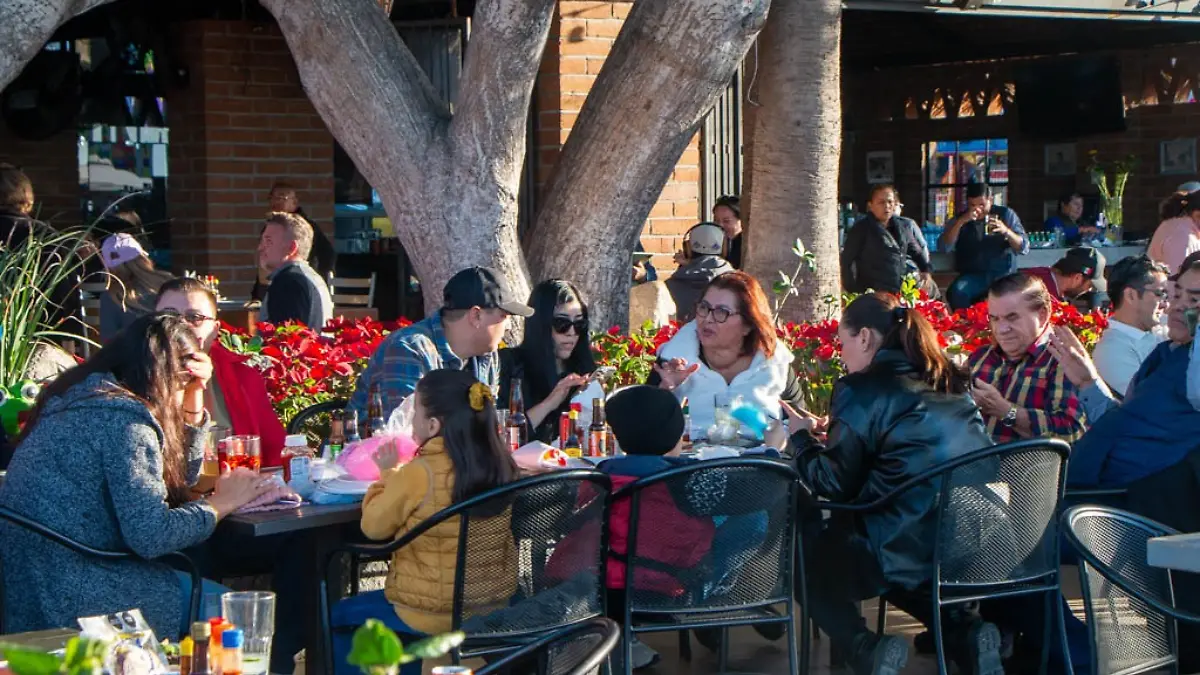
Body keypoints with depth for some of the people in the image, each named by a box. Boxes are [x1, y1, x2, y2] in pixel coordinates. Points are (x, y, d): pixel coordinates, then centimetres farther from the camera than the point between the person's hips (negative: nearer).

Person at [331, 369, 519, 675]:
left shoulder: (420, 474, -23)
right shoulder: (501, 464, -5)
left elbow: (374, 526, -8)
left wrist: (388, 473, 5)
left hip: (435, 613, -6)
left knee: (336, 617, 19)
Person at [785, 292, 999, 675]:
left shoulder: (861, 389, -5)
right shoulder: (950, 382, 16)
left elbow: (834, 484, -3)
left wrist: (801, 438, 16)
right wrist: (832, 434, 31)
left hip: (914, 548, -7)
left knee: (806, 550, 19)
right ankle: (964, 633, 14)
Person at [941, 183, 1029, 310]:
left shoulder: (1006, 214, 8)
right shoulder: (960, 219, 11)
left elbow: (1024, 248, 1)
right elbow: (944, 247, -5)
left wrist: (1006, 231, -18)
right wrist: (961, 221, -16)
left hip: (1003, 275, -1)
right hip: (972, 276, 1)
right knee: (956, 293, -32)